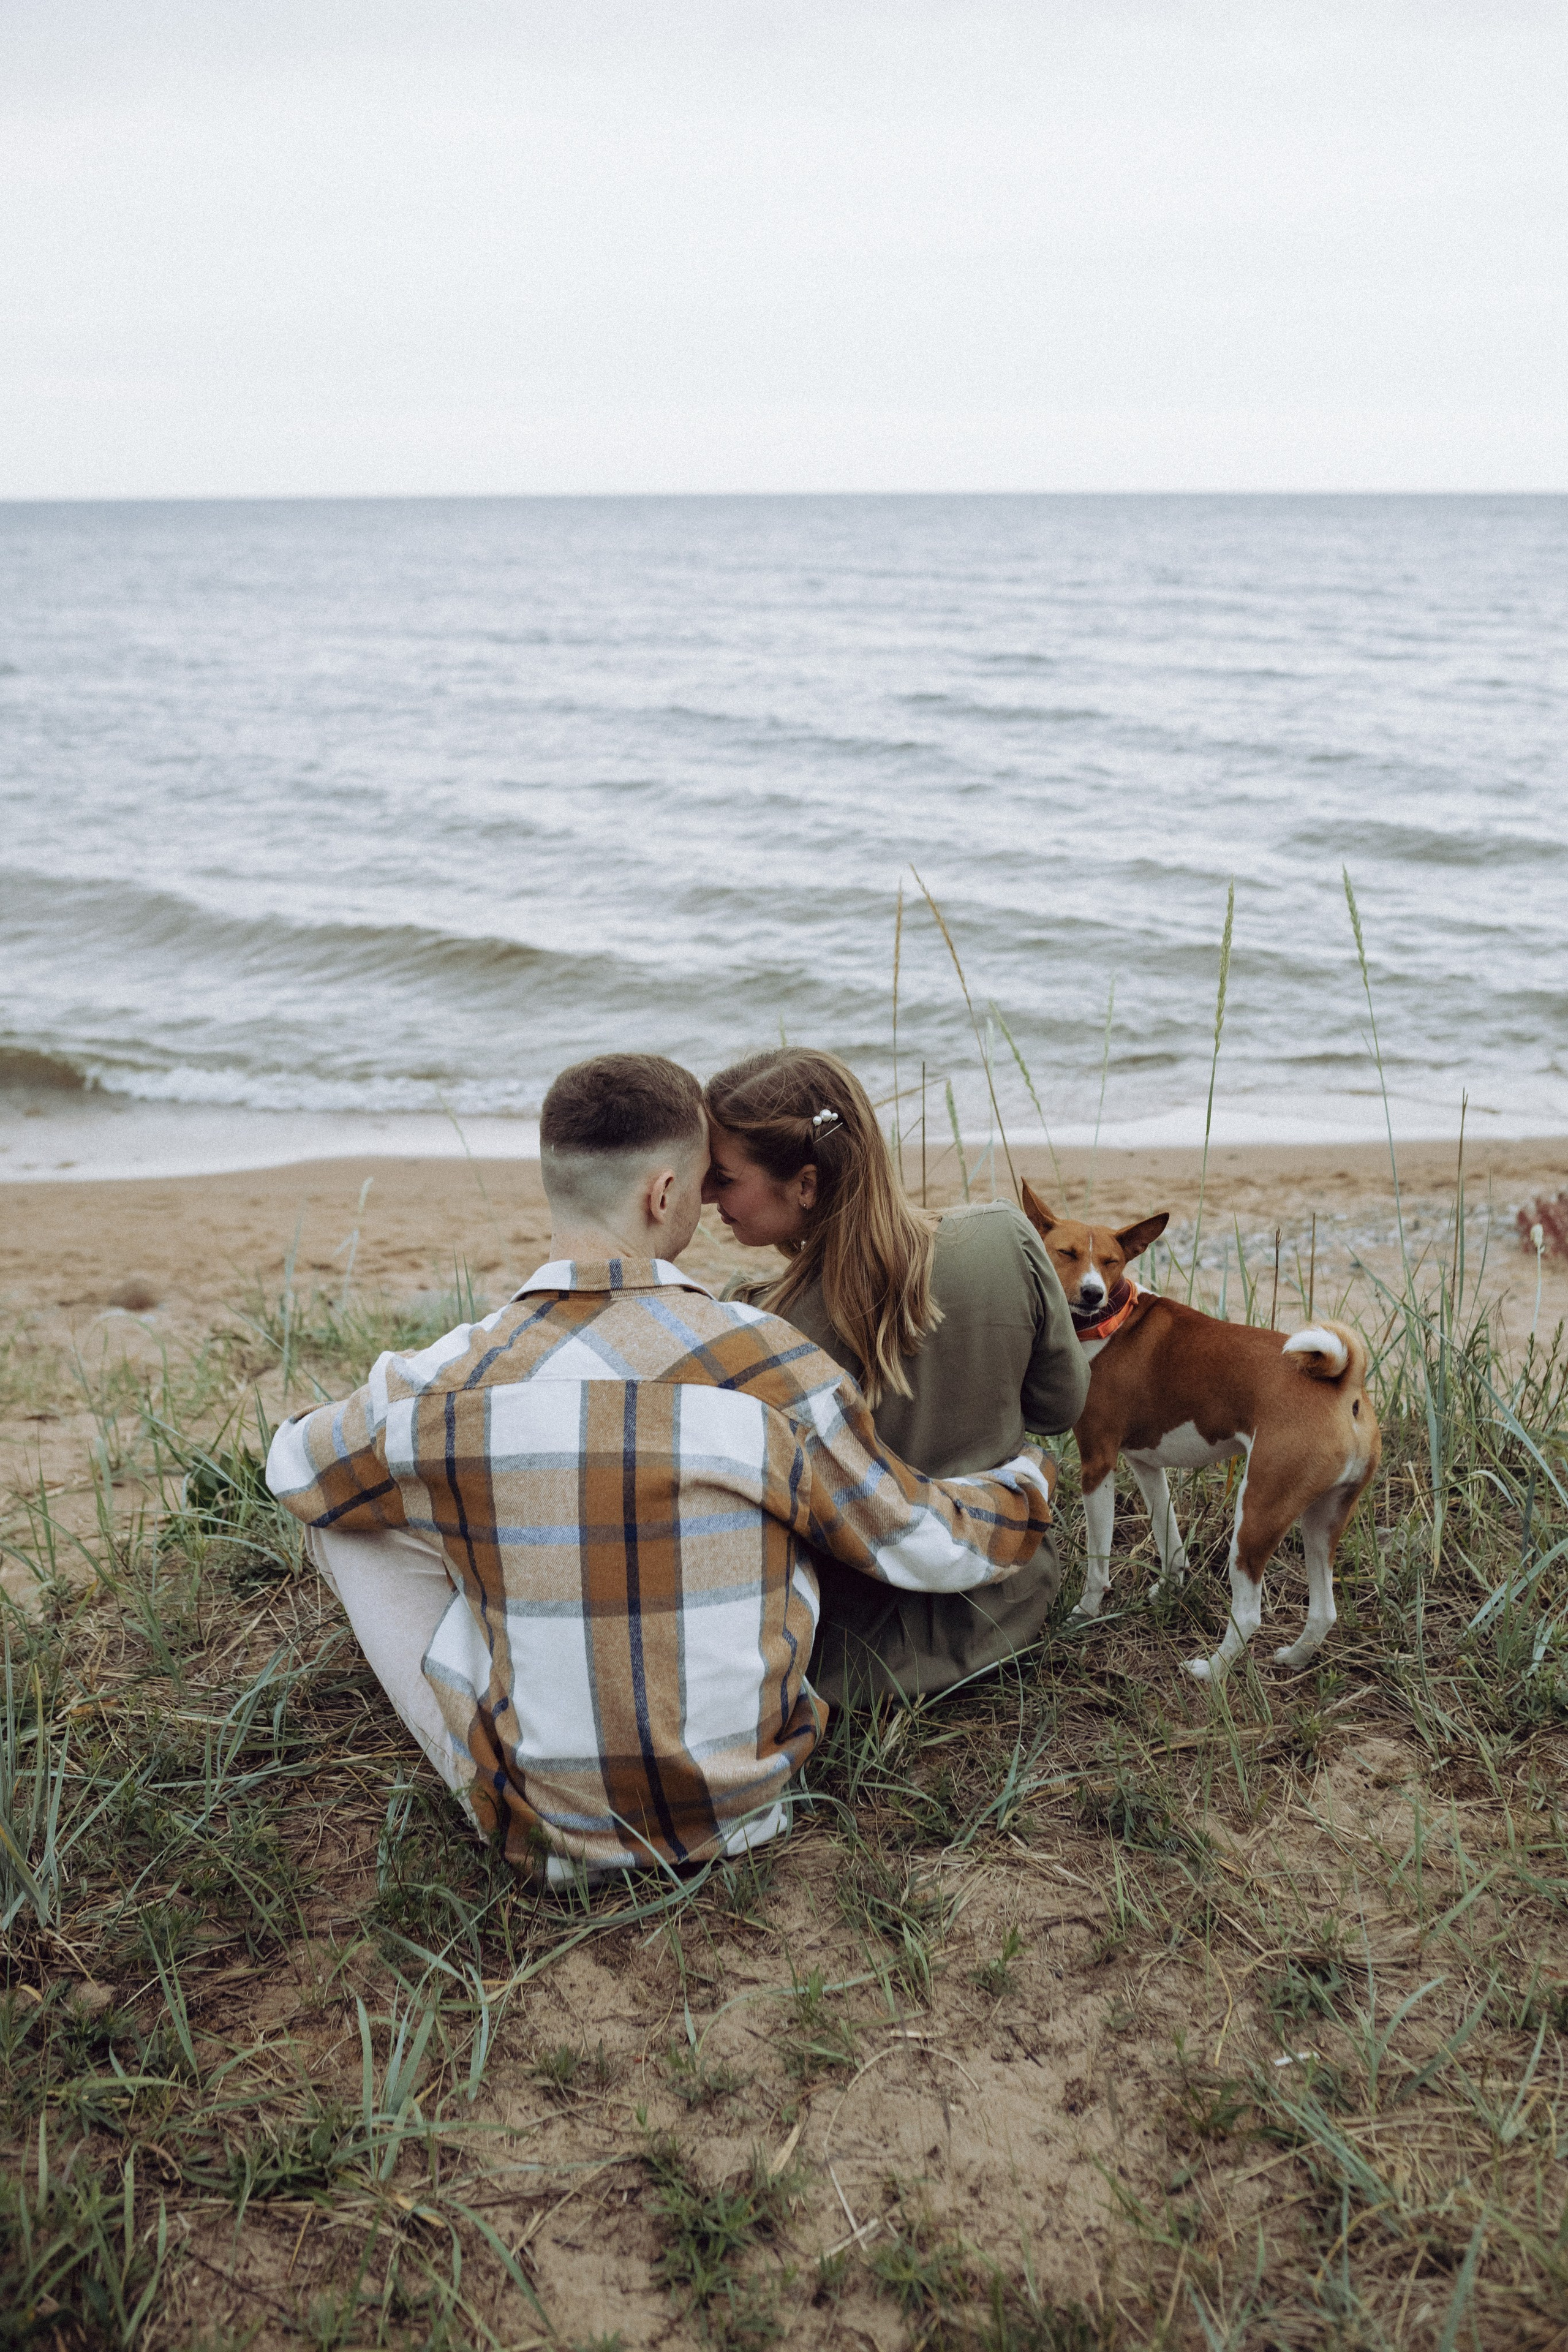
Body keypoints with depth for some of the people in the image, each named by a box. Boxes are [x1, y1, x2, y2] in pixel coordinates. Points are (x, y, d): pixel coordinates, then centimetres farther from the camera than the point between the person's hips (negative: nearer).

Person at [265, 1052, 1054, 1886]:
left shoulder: (445, 1388, -15)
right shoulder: (770, 1363, -17)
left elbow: (293, 1464, 8)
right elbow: (928, 1547, -3)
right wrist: (1030, 1482, 19)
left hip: (540, 1831, -1)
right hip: (742, 1802, 2)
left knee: (348, 1509, 11)